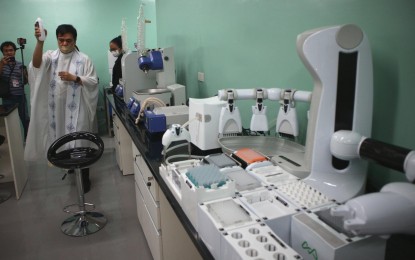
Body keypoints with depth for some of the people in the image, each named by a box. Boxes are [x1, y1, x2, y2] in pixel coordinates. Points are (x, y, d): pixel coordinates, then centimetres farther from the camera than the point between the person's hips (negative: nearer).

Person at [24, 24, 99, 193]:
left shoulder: (83, 59, -1)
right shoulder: (51, 56, 4)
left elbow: (94, 81, -3)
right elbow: (37, 64, -17)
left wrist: (75, 78, -17)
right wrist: (40, 42, -32)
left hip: (77, 109, -3)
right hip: (57, 109, 3)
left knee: (79, 142, 1)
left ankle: (84, 178, 13)